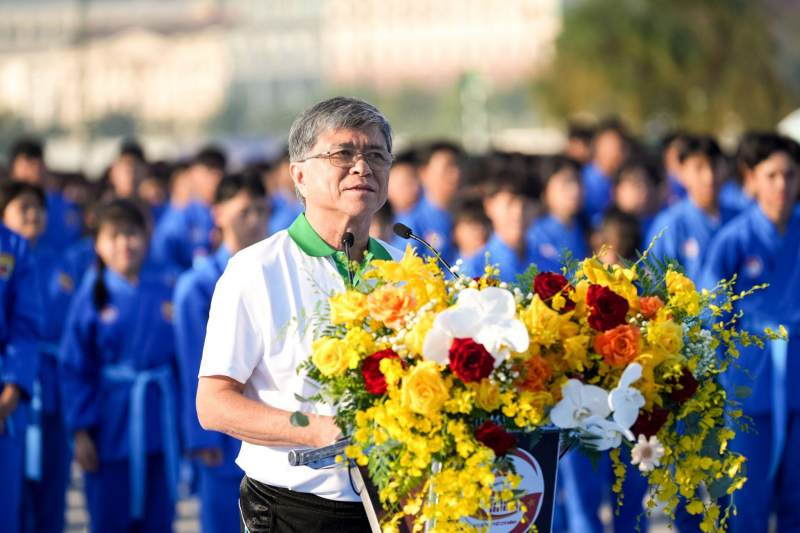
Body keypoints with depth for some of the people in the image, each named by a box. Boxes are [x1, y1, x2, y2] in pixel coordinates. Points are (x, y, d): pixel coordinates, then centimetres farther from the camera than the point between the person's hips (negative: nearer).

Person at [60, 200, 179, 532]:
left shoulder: (163, 295, 5)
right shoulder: (90, 299, -4)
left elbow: (182, 357, 9)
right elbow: (74, 370, -4)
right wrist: (81, 431, -9)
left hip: (159, 421, 3)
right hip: (112, 427, -3)